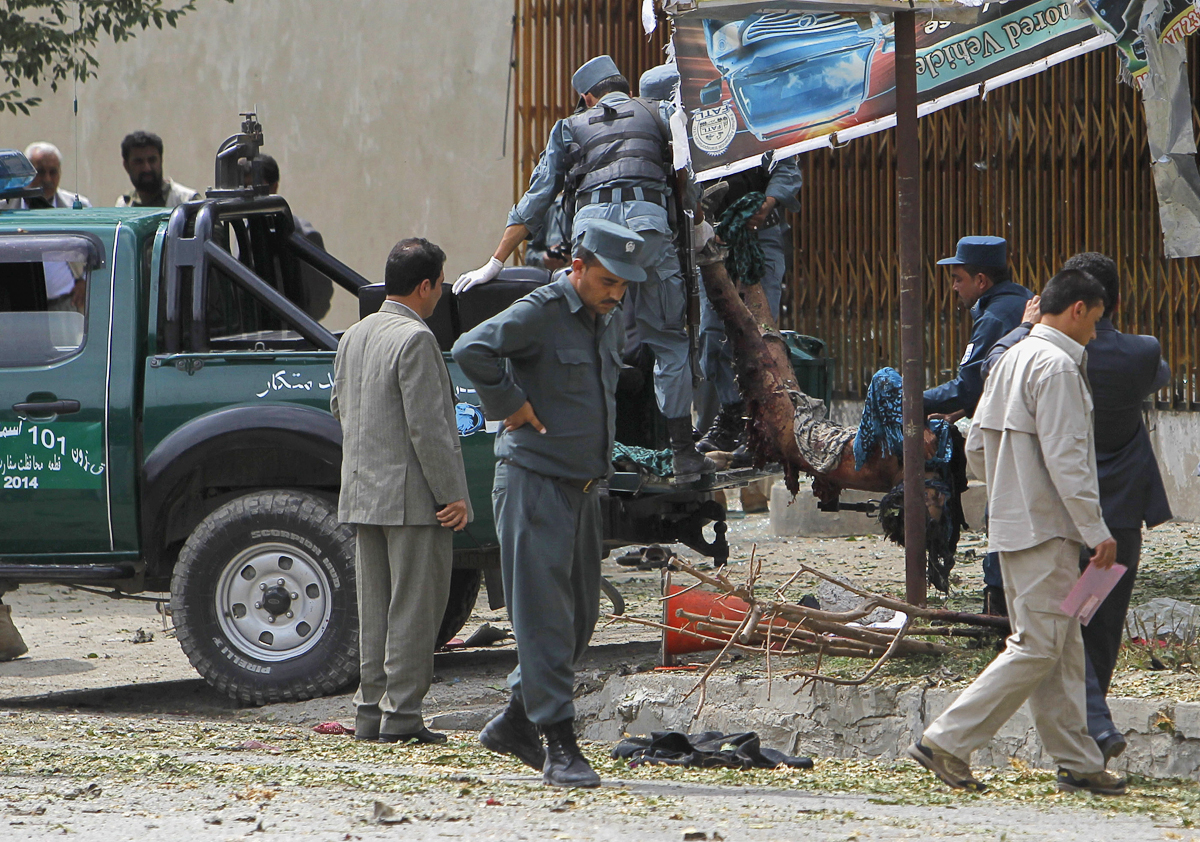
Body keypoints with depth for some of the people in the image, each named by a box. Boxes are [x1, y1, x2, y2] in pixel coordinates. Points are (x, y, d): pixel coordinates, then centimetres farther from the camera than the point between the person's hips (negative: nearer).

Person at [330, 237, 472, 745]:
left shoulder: (354, 337, 11)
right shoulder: (415, 339, -16)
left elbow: (339, 406, 21)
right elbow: (427, 426, -20)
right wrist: (453, 493, -16)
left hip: (363, 492, 8)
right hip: (412, 494, -8)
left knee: (375, 607, 13)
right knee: (414, 607, -3)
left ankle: (370, 711, 15)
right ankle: (401, 716, -4)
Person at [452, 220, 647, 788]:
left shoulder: (608, 323, 13)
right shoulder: (541, 312, -13)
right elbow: (472, 349, -28)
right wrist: (510, 405, -19)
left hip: (583, 485, 9)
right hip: (534, 481, -9)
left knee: (580, 616, 12)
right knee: (544, 617, -9)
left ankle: (515, 723, 24)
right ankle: (558, 745, -11)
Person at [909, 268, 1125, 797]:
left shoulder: (1011, 360, 15)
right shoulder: (1057, 366, -14)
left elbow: (977, 446, 18)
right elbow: (1065, 457, -20)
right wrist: (1095, 530, -17)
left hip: (1012, 528, 10)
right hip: (1047, 532, -10)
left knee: (1062, 649, 11)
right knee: (1038, 648, -8)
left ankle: (1077, 762, 13)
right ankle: (946, 742, -10)